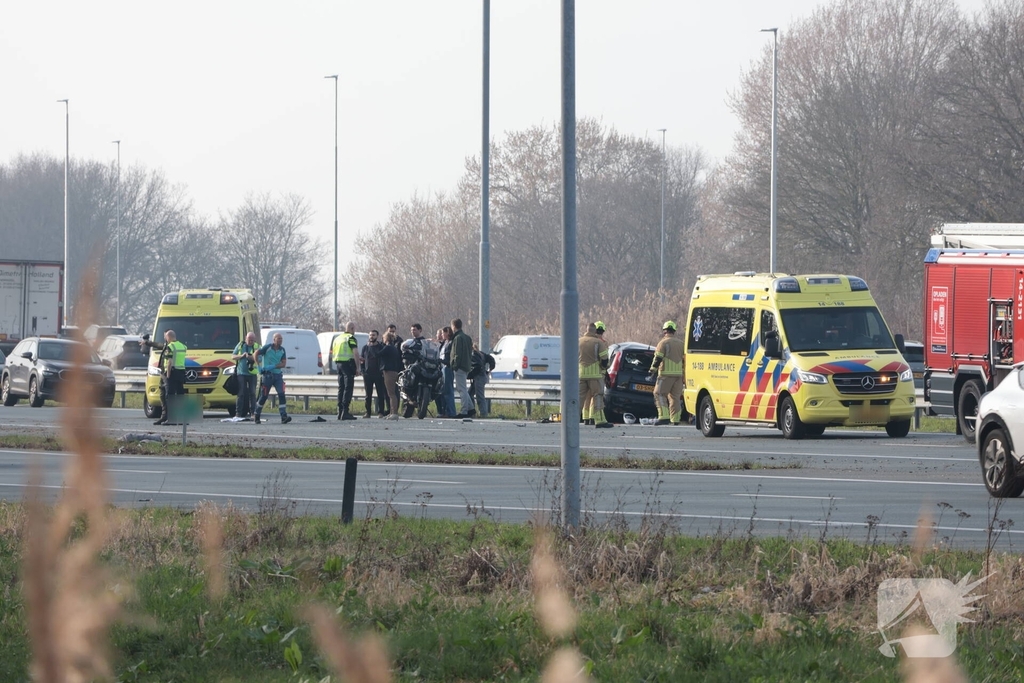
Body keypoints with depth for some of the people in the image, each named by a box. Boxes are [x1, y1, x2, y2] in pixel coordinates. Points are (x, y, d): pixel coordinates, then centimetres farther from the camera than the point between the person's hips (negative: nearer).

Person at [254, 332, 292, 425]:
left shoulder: (282, 350, 6)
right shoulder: (267, 347, -5)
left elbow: (283, 363, 1)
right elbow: (256, 353, -1)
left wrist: (273, 366, -14)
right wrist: (259, 366, -6)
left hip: (278, 375, 3)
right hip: (267, 375, -3)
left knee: (281, 394, -12)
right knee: (264, 396, 2)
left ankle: (284, 417, -18)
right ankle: (256, 415, 20)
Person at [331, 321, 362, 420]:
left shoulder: (338, 338, 17)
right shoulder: (351, 338, -8)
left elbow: (332, 354, 21)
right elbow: (356, 353, -17)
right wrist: (357, 368, -14)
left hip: (339, 364, 8)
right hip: (348, 364, -8)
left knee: (341, 388, 13)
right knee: (348, 388, -8)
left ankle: (340, 412, 13)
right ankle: (345, 412, -14)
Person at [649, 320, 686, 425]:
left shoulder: (663, 342, -6)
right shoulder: (681, 343, 14)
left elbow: (658, 358, -13)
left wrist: (653, 368, 1)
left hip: (666, 373, -6)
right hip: (679, 373, 6)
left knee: (659, 394, -3)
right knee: (675, 396, 11)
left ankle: (664, 417, -16)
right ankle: (675, 419, 8)